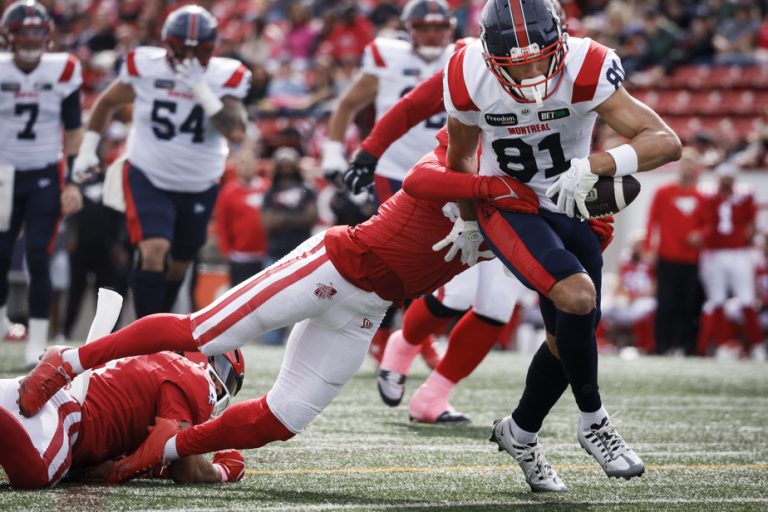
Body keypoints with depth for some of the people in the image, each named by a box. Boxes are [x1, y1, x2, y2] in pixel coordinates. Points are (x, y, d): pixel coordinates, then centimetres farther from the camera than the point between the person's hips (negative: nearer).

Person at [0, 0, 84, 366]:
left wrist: (73, 181, -2)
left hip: (47, 176, -1)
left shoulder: (63, 72, -5)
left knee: (38, 257, -9)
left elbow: (73, 131, 3)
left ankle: (37, 343, -3)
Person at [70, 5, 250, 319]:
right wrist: (88, 149, 4)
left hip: (200, 187, 2)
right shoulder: (146, 68, -13)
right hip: (148, 178, -2)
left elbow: (237, 134, -26)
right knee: (153, 252, -22)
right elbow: (107, 102, 6)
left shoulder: (223, 77, -13)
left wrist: (203, 92, -32)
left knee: (178, 265, 17)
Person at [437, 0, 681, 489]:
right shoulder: (469, 78, -23)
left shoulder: (585, 69, -27)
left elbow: (667, 142, -33)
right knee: (577, 297, -25)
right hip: (507, 205, -2)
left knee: (571, 337, 9)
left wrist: (593, 166, -46)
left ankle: (521, 433, 34)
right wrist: (468, 219, 13)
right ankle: (593, 422, -5)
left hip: (574, 206, 2)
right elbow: (461, 156, -1)